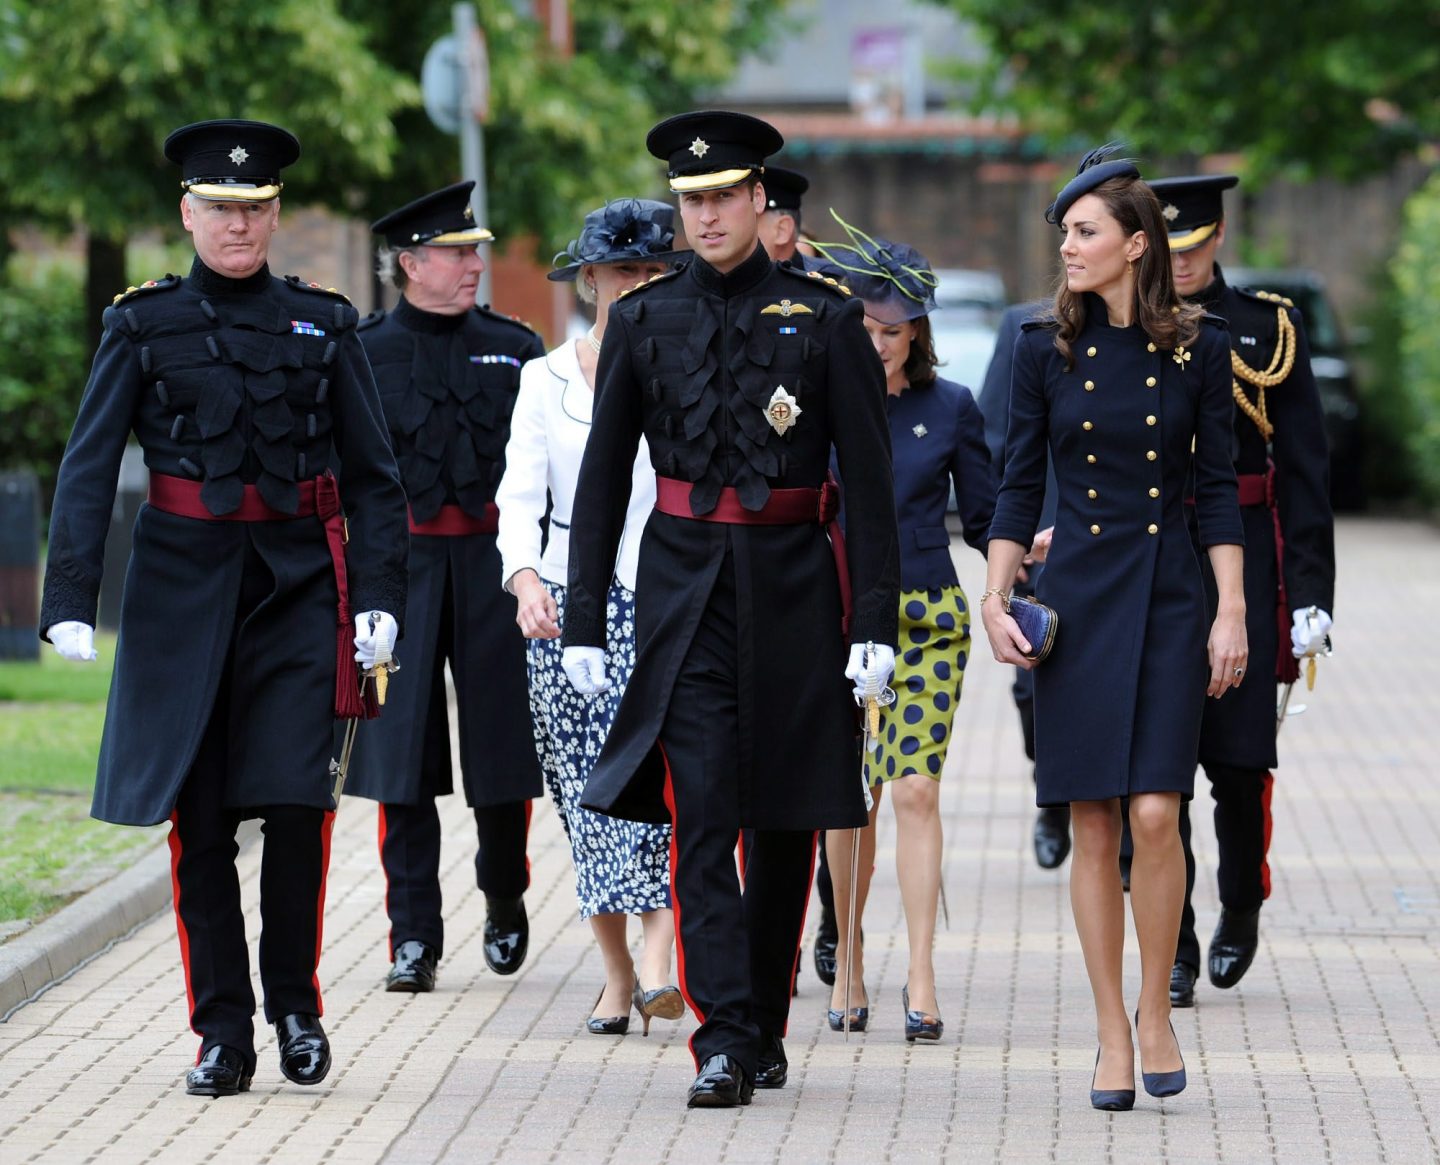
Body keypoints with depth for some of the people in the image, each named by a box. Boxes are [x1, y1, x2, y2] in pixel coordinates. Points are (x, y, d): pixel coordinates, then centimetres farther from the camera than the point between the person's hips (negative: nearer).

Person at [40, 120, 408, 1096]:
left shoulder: (324, 323, 8)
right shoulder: (145, 325, 4)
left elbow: (374, 479, 8)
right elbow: (89, 469, 0)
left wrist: (381, 599, -2)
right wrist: (71, 600, -10)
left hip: (299, 583, 0)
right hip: (184, 588, 0)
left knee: (297, 797, -10)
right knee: (198, 814, -1)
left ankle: (295, 1004, 9)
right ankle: (223, 1033, 7)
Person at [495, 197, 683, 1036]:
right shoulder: (546, 379, 7)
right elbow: (519, 495, 0)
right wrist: (526, 576, -18)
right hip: (571, 602, 2)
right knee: (589, 786, 2)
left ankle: (658, 963, -29)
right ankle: (618, 974, 11)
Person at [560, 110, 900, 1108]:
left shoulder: (824, 316, 0)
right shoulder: (643, 321, 5)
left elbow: (870, 478, 0)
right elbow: (603, 475, 8)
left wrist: (877, 622, -7)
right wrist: (584, 622, 3)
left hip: (792, 588, 0)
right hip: (684, 590, 0)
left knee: (785, 825, 8)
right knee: (700, 819, -11)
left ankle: (766, 1026, 22)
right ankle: (724, 1043, -14)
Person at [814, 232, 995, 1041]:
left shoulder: (950, 408, 3)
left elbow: (983, 516, 8)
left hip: (929, 618, 0)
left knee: (917, 791, -9)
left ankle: (922, 978, -9)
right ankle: (848, 967, 18)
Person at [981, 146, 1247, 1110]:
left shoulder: (1198, 346, 0)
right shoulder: (1046, 349, 3)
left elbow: (1218, 485, 2)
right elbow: (1020, 486, 7)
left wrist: (1233, 613, -3)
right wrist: (996, 598, -2)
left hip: (1169, 597, -1)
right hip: (1077, 597, 1)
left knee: (1154, 812, -12)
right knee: (1093, 824, 0)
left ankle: (1157, 1009, 7)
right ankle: (1112, 1033, 8)